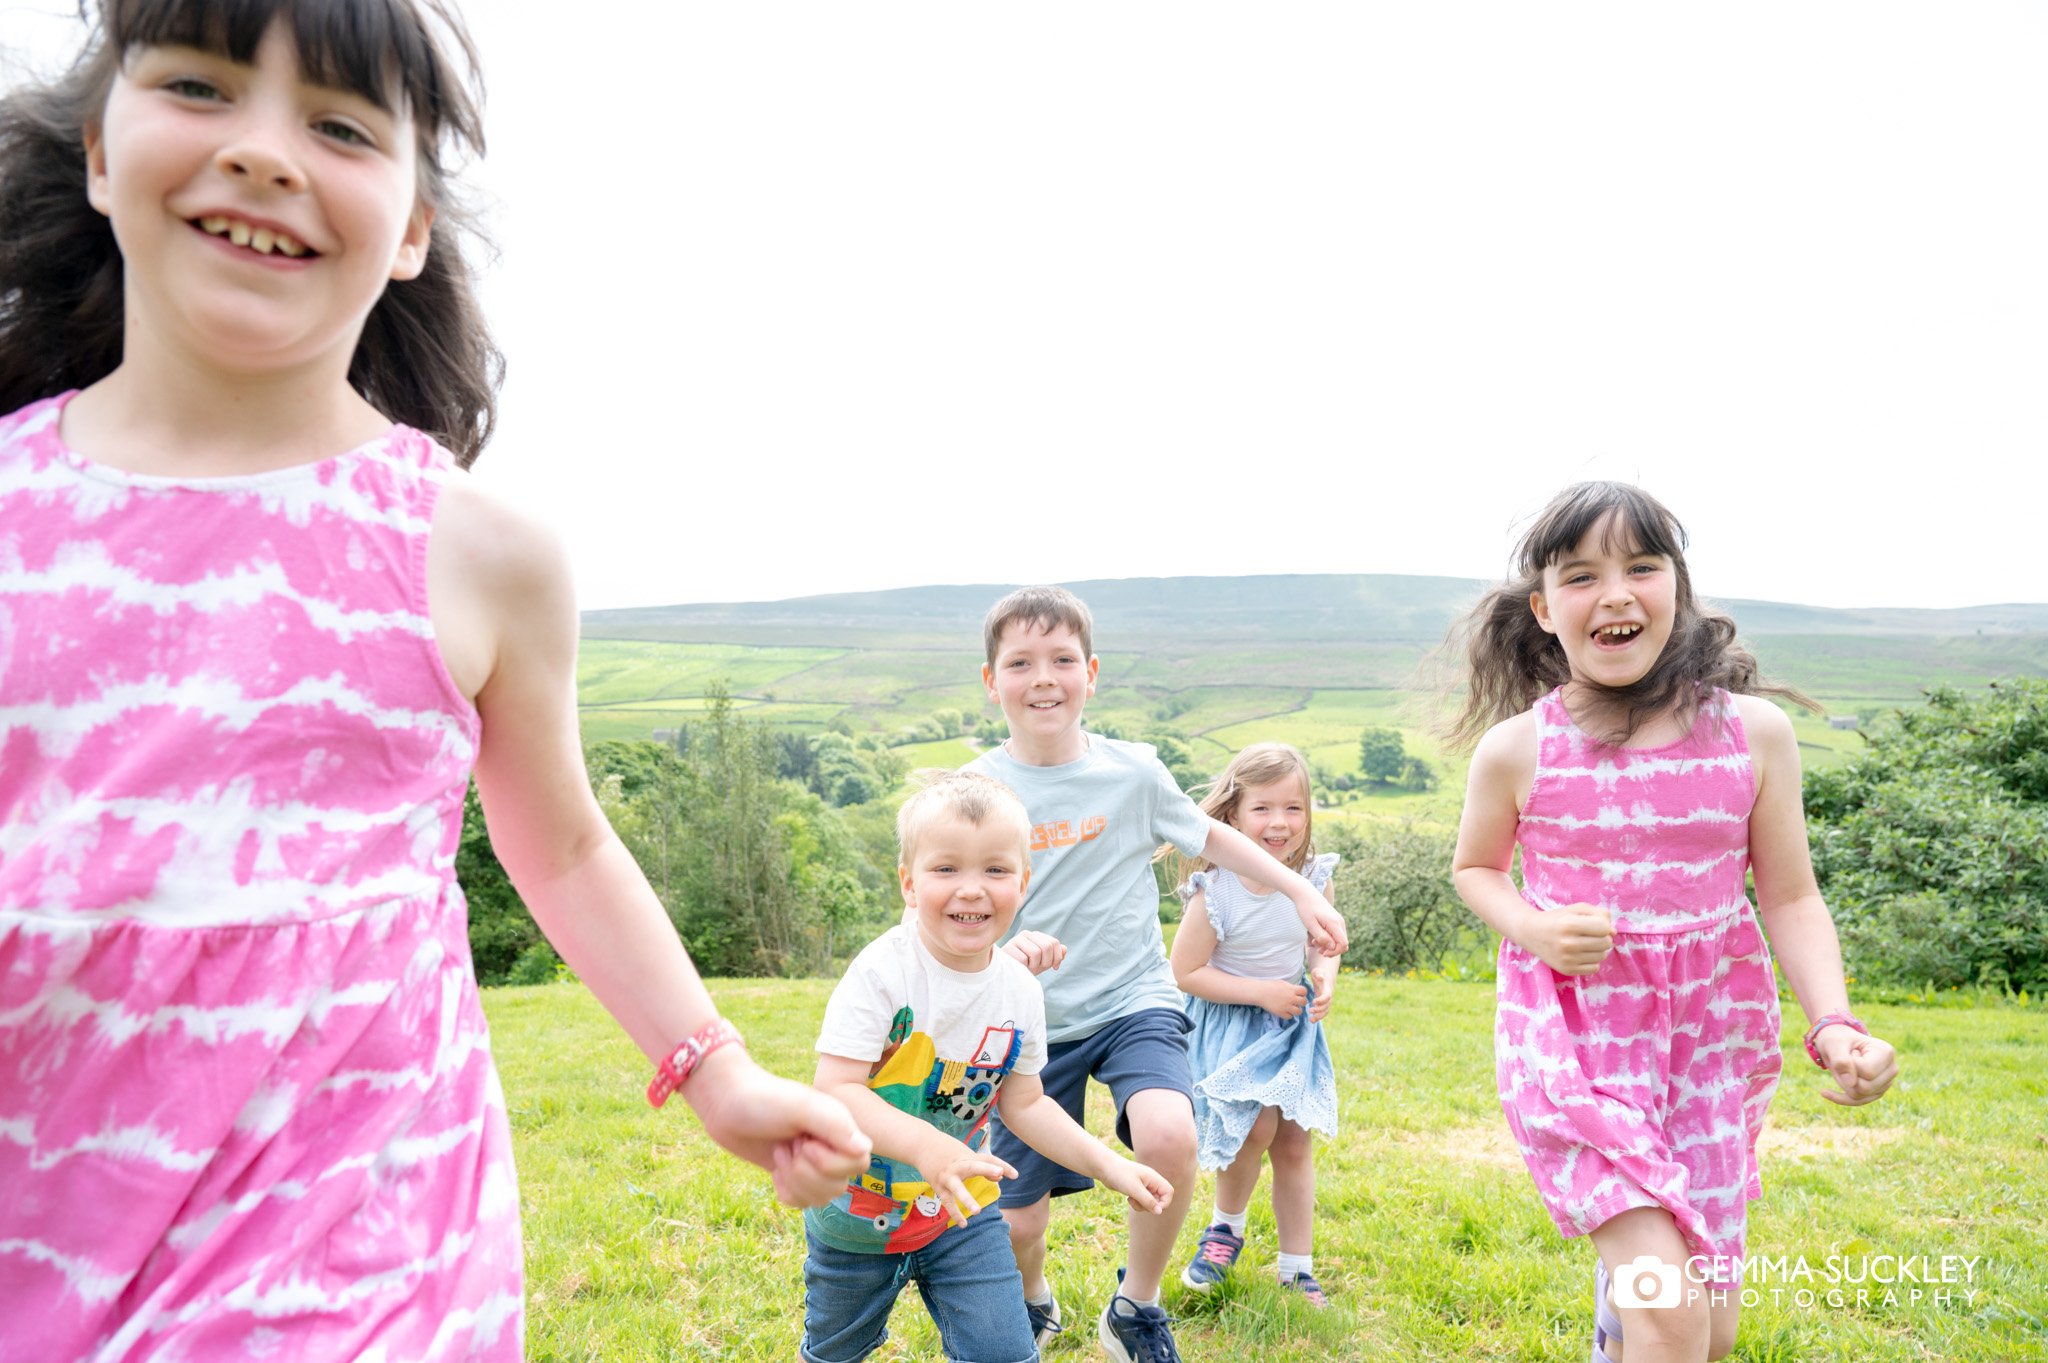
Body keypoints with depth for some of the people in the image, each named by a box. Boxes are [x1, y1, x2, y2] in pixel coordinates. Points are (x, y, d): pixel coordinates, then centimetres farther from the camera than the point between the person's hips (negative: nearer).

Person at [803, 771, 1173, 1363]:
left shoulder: (1022, 992, -10)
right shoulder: (882, 972, -26)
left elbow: (1024, 1104, 2)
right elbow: (835, 1091, -29)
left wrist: (1108, 1164, -6)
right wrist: (925, 1145, -42)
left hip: (960, 1210, 2)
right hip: (858, 1211, -2)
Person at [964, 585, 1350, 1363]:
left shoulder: (1132, 772, -5)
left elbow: (1211, 837, 12)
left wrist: (1302, 893, 10)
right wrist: (1001, 947, -29)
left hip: (1133, 1001, 0)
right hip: (1033, 1022, 1)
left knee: (1168, 1135, -30)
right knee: (1016, 1224, 4)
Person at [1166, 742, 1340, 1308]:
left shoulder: (1315, 880, -10)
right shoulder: (1215, 892, -22)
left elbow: (1323, 945, 7)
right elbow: (1186, 972, -17)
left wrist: (1325, 979, -16)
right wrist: (1262, 991, -20)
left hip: (1294, 1023, 4)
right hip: (1231, 1026, -4)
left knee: (1294, 1141, 6)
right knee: (1257, 1125, -18)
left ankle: (1297, 1267, 22)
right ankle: (1225, 1228, 12)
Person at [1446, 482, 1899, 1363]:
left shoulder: (1754, 730, -5)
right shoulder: (1516, 749, -8)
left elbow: (1790, 896, 1)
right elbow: (1474, 869, 8)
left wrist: (1832, 1024, -15)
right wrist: (1535, 929, -12)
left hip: (1715, 1032, 3)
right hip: (1571, 1034, -2)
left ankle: (1618, 1273, 42)